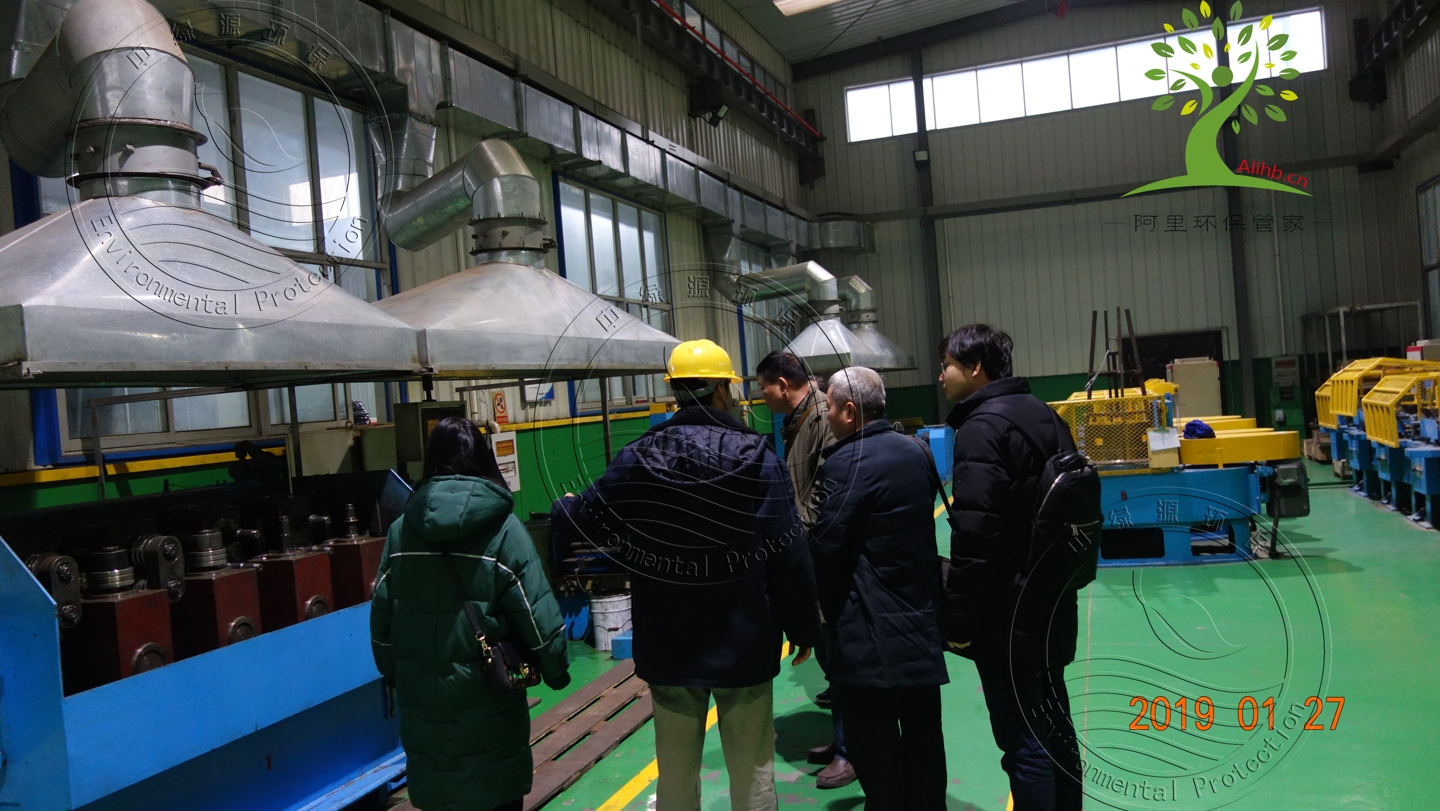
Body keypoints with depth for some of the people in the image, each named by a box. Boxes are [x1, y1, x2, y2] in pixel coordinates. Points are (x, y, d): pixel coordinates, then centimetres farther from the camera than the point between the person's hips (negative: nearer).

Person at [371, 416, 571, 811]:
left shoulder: (402, 529, 0)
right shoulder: (502, 527, -10)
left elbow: (381, 618, 6)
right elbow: (537, 615, -10)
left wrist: (397, 677, 21)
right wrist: (556, 671, 6)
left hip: (421, 698, 4)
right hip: (487, 695, -3)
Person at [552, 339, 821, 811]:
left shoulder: (637, 460, -6)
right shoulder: (756, 457, -10)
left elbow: (582, 522, 6)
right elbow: (789, 555, -10)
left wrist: (563, 508, 31)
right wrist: (803, 628, 4)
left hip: (668, 647, 2)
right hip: (744, 644, -2)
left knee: (675, 772, 16)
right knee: (752, 772, 11)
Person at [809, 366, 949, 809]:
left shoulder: (847, 463, -16)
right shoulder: (916, 451, 8)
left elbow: (825, 545, -15)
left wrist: (823, 602, 1)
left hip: (869, 627, -8)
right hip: (920, 615, 8)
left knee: (876, 743, 3)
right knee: (922, 731, 16)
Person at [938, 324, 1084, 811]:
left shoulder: (981, 427, -17)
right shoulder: (1041, 413, 11)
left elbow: (975, 535, -22)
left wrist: (959, 620, -16)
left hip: (1008, 613, -9)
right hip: (1050, 602, 9)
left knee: (1022, 741, 0)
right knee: (1054, 727, 19)